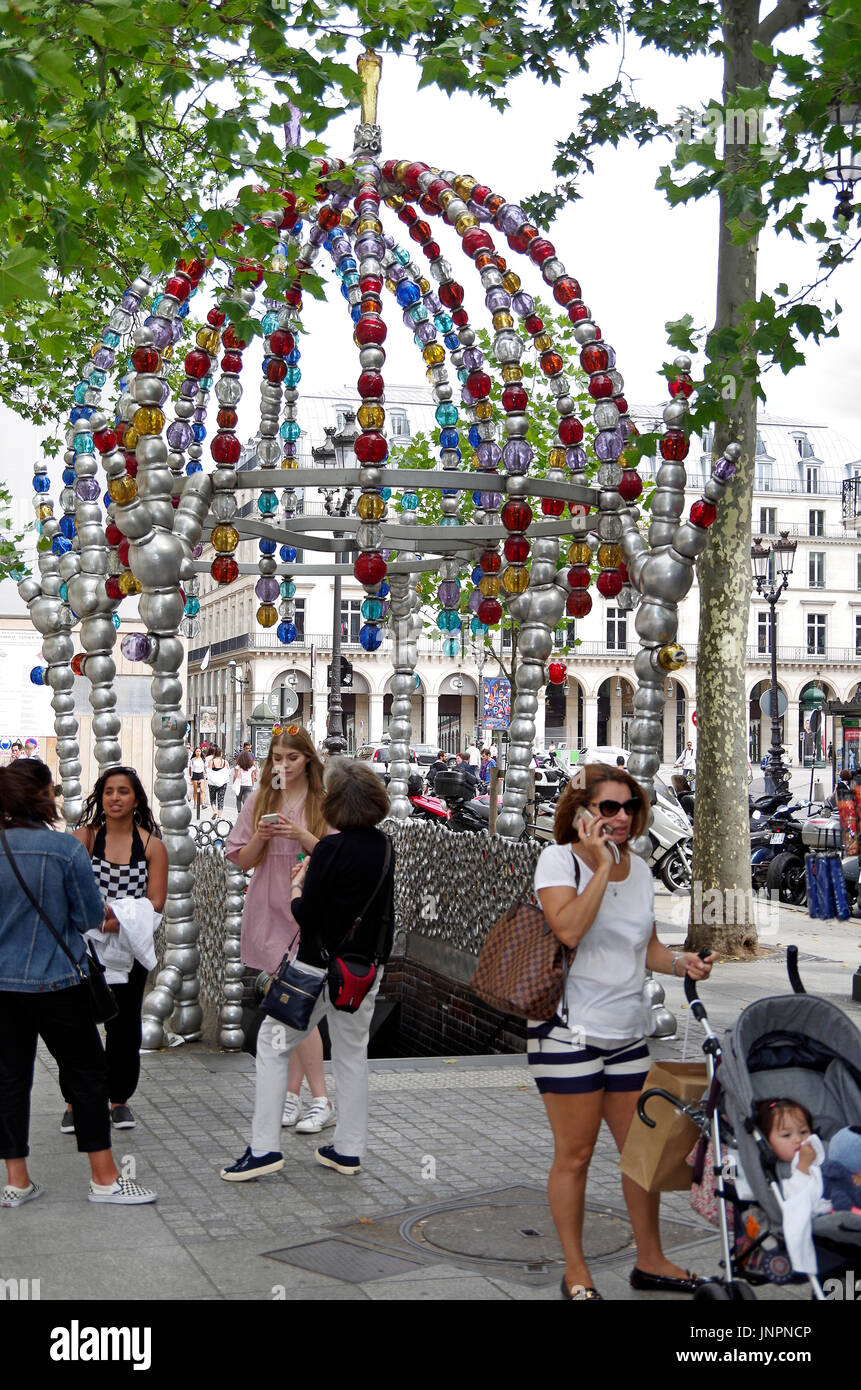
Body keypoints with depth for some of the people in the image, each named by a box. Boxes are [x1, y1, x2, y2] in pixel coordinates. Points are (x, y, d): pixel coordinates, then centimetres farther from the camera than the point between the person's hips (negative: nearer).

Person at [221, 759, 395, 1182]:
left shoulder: (331, 850, -19)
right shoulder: (384, 848, 3)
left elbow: (306, 914, -16)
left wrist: (297, 887, 5)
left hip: (322, 968, -7)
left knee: (272, 1044, 5)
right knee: (351, 1052, 17)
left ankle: (264, 1147, 2)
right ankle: (348, 1150, 22)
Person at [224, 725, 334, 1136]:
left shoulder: (323, 802, -1)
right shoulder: (260, 800, 9)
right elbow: (243, 860, 9)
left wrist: (302, 836, -18)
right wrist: (261, 837, -10)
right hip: (269, 909, 4)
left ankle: (320, 1101, -5)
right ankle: (292, 1097, 13)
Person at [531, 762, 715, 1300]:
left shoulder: (641, 869, 9)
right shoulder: (560, 859, -9)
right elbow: (570, 929, -26)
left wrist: (680, 963, -1)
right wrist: (602, 866, -22)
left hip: (627, 1030, 6)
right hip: (569, 1030, -6)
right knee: (575, 1154, 3)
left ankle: (650, 1260, 28)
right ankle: (576, 1272, 17)